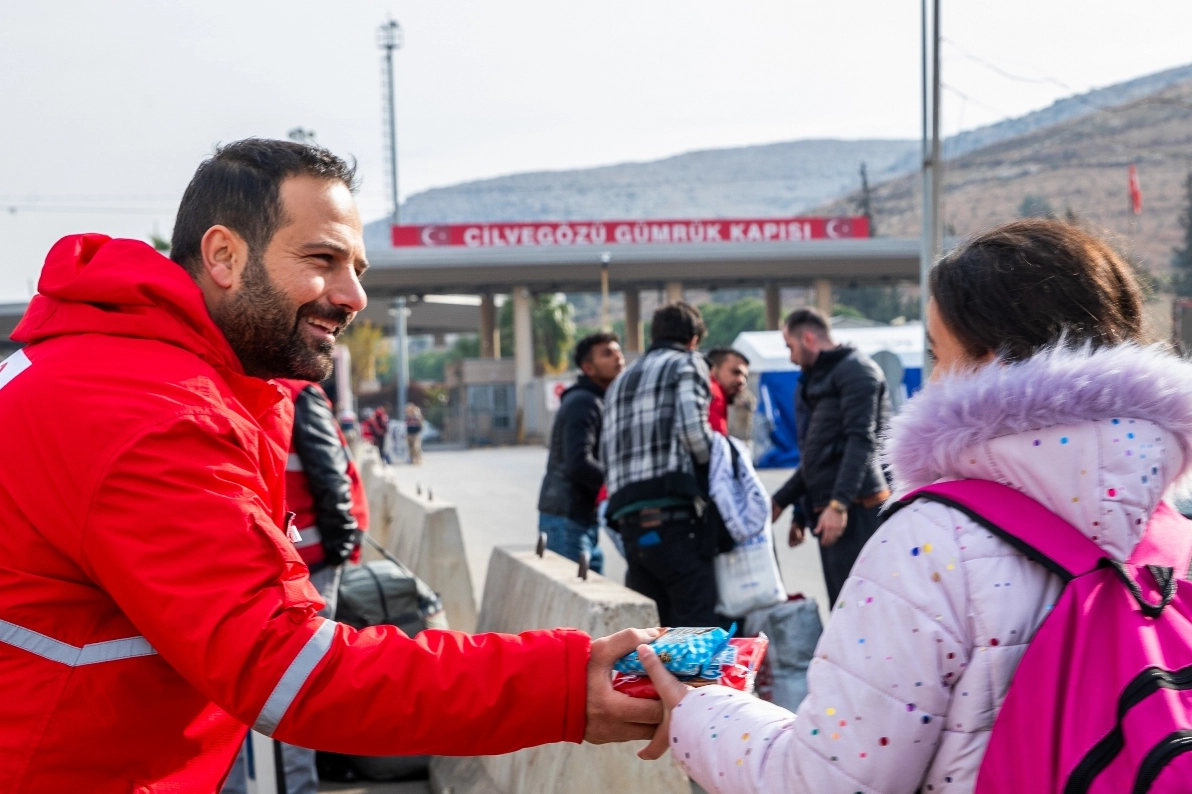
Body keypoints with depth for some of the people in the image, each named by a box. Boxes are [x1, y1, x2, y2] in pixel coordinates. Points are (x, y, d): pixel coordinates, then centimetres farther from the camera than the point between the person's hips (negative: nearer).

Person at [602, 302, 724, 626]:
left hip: (627, 518, 7)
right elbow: (692, 429, -9)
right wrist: (718, 462, 6)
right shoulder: (687, 364, 7)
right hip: (672, 516, -7)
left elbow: (607, 455, 21)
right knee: (698, 626, -7)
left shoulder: (621, 381, 27)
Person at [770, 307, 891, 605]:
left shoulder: (854, 369, -4)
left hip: (856, 510, -9)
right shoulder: (819, 379, 25)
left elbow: (861, 441, -16)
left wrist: (839, 503, -23)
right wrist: (781, 502, 26)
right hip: (829, 512, 9)